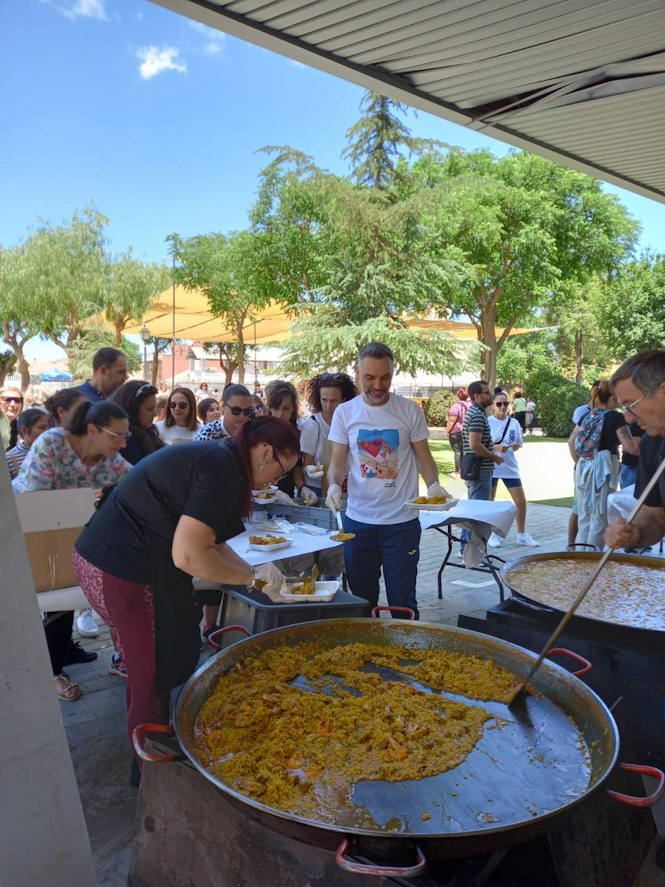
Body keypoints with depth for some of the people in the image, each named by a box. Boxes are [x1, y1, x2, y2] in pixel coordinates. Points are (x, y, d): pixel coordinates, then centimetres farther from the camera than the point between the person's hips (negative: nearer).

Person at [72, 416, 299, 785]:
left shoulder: (215, 457, 10)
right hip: (122, 573, -10)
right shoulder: (223, 470, -21)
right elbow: (188, 555, -24)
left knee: (146, 667, 24)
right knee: (154, 675, 6)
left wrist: (252, 571, 5)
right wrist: (251, 577, -12)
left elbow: (209, 540, 15)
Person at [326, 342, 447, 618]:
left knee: (402, 600, 3)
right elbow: (337, 463, 3)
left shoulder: (410, 411, -2)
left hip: (402, 522, -2)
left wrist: (433, 484, -17)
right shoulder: (345, 412, 2)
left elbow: (423, 457, 2)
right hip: (358, 520, 2)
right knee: (361, 599, 13)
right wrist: (334, 485, -17)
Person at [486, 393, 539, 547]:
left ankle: (522, 535, 16)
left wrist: (515, 446, -11)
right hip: (491, 467, -3)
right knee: (490, 502, 5)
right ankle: (492, 535, 20)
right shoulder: (487, 422, -5)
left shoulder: (514, 422, 6)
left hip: (510, 467, 4)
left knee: (521, 501, 2)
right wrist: (496, 447, -23)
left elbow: (518, 445, 12)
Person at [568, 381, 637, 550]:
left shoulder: (587, 416, 9)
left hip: (583, 468, 6)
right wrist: (637, 442, 8)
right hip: (604, 469, -6)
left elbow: (571, 442, 13)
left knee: (584, 518, 14)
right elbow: (630, 447, -13)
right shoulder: (616, 417, -8)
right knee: (599, 519, 2)